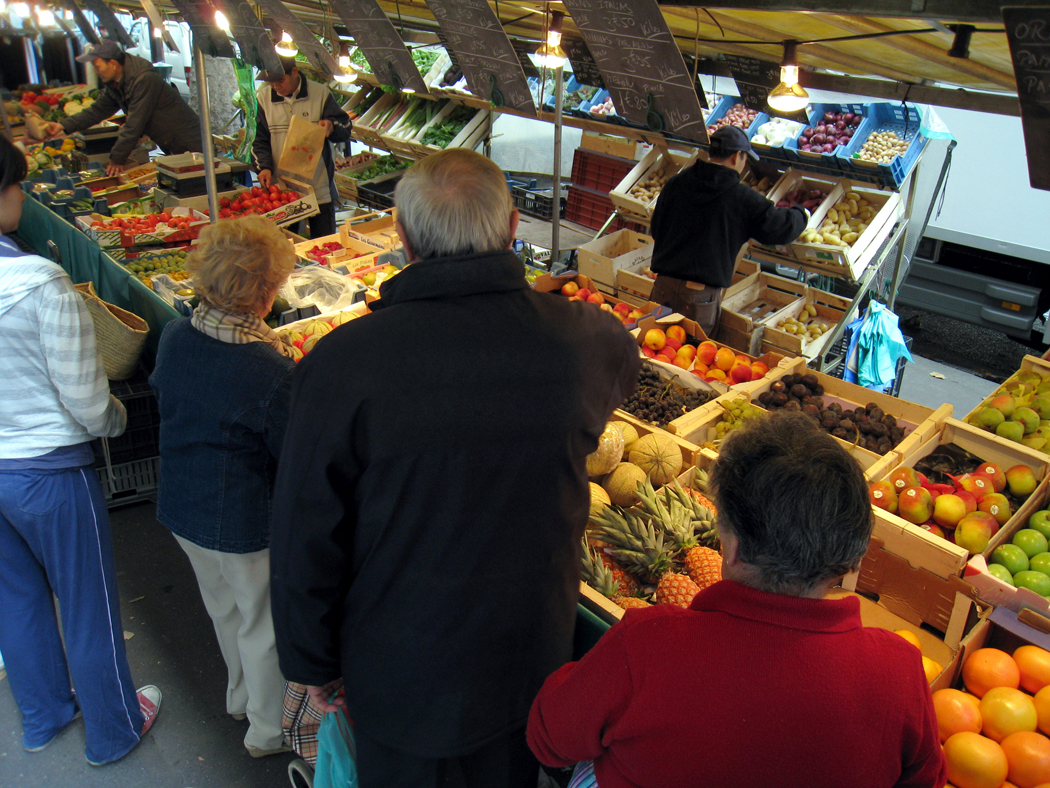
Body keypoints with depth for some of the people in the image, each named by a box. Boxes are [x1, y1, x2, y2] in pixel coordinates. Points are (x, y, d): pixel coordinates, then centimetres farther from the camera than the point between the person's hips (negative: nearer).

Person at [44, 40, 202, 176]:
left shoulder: (144, 79, -25)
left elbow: (134, 125, -25)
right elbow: (97, 111, 16)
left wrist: (117, 159, -20)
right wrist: (64, 125, 7)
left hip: (189, 146, -9)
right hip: (171, 148, 9)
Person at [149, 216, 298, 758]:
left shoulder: (175, 337, -10)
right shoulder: (271, 372, -31)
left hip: (180, 509, 7)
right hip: (243, 524, -7)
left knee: (224, 609, 29)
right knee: (264, 625, 17)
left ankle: (241, 696, 54)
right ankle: (269, 728, 39)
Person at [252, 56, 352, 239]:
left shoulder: (320, 93, 0)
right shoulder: (263, 98, 5)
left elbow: (345, 130, 3)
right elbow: (260, 140, 8)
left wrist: (332, 126, -20)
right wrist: (263, 167, -8)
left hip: (319, 188, -1)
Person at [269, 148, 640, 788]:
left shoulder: (343, 362, -26)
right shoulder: (583, 339, -18)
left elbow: (308, 536, -17)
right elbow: (624, 361, 10)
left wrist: (311, 659, 1)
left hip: (399, 665, -2)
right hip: (532, 652, 3)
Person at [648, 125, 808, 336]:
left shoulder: (676, 183, 5)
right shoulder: (743, 198, -7)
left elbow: (655, 229, 14)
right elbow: (783, 228, 3)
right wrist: (802, 215, 24)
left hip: (664, 283, 4)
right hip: (701, 293, -4)